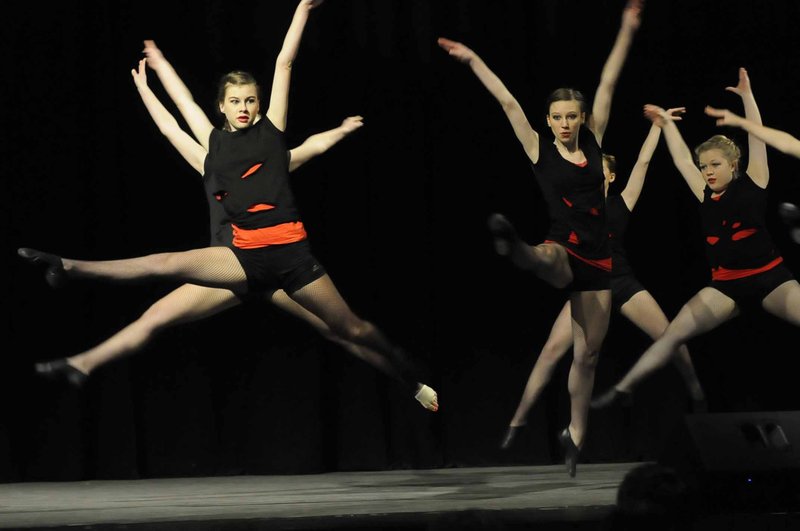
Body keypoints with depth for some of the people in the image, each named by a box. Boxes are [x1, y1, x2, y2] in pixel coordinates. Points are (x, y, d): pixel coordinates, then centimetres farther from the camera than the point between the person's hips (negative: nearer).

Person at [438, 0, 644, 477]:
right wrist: (473, 61, 0)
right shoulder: (541, 152, 2)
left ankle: (575, 436, 21)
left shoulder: (593, 144, 9)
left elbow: (607, 86, 9)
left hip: (597, 259, 4)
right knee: (547, 258, -42)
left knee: (588, 353, 8)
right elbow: (508, 102, 0)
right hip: (562, 253, -4)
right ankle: (514, 247, -79)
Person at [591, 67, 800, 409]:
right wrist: (667, 124, 18)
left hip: (769, 277, -4)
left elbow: (757, 139, -7)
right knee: (673, 334, -4)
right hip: (726, 284, 4)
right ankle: (622, 390, -1)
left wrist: (747, 96, -11)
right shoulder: (707, 197, 8)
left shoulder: (752, 185, -3)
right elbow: (682, 160, 15)